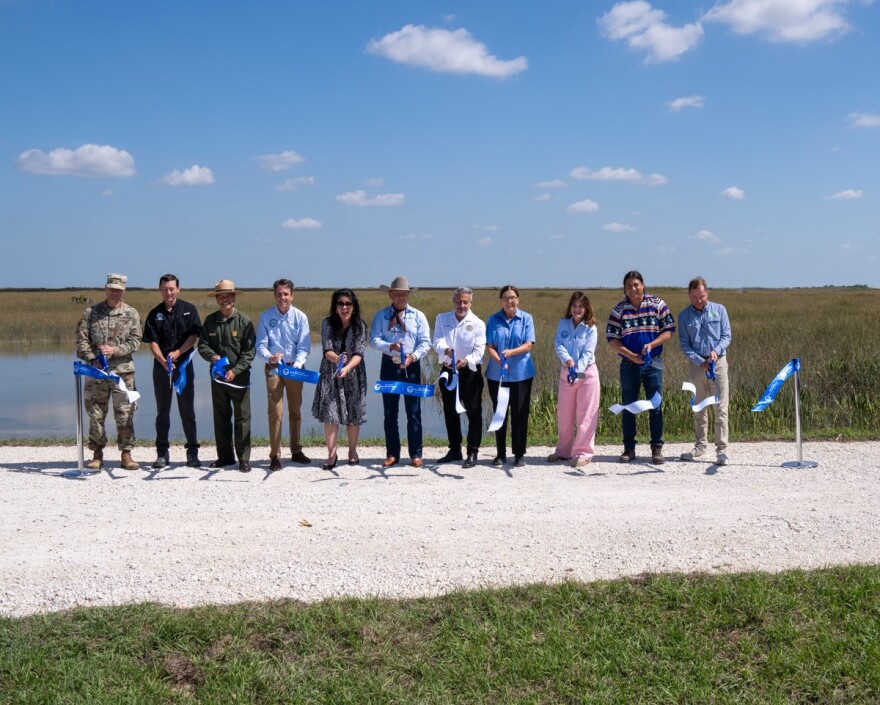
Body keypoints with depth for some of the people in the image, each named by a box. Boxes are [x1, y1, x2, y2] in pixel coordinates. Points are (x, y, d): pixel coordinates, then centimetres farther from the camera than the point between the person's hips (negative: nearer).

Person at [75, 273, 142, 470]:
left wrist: (115, 350, -14)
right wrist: (92, 359, -11)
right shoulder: (91, 312, 6)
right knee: (95, 414, 5)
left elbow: (135, 341, 0)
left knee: (125, 414, 0)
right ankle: (97, 455, 15)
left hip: (123, 371, -1)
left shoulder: (132, 314, 6)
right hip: (96, 371, 1)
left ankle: (126, 455, 8)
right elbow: (81, 340, 2)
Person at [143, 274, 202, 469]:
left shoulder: (189, 310, 3)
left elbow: (194, 336, -3)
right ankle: (162, 453, 12)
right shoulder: (155, 314, 6)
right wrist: (163, 361, -17)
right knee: (162, 411, 7)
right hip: (161, 366, 2)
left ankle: (192, 452, 8)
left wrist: (177, 352, -15)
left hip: (184, 365, -1)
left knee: (187, 410, 2)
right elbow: (153, 342, -1)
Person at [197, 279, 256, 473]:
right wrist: (213, 356, -18)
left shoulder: (244, 321, -6)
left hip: (239, 376, -4)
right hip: (217, 376, 4)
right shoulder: (210, 321, 5)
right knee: (221, 417, 12)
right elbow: (202, 345, 3)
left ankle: (243, 458, 5)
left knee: (242, 418, -1)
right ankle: (225, 456, 22)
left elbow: (250, 350, -8)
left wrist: (235, 370, -17)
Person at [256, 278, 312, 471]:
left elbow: (304, 347, -5)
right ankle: (275, 456, -1)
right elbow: (261, 345, -6)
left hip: (295, 368, 2)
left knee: (295, 411, 12)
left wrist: (296, 365, -22)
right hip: (274, 368, -1)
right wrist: (270, 357, -27)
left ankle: (296, 451, 24)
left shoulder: (300, 317, -2)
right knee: (275, 412, -6)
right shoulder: (266, 316, -3)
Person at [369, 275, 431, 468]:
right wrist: (390, 346, -22)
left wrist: (413, 356, -19)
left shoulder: (418, 316, 5)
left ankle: (416, 454, 5)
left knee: (414, 412, -1)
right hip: (389, 366, 1)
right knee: (390, 413, 6)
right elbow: (374, 339, -4)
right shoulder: (381, 315, 6)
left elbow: (425, 342, -1)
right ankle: (392, 454, 14)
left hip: (411, 366, -1)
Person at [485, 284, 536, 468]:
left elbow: (528, 345, -6)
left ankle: (519, 454, 12)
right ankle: (501, 454, 17)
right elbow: (490, 346, -1)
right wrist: (499, 361, -20)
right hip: (497, 375, 1)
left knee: (520, 414, 2)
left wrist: (511, 352, -22)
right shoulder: (493, 320, 4)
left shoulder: (526, 319, 2)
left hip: (521, 374, -1)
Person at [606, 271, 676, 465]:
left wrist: (651, 345, -15)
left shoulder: (658, 304, 1)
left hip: (653, 363, -1)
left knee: (655, 407, 1)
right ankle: (629, 449, 15)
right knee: (628, 408, 6)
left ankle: (657, 448, 10)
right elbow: (612, 339, -2)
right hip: (629, 365, 1)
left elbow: (668, 331, 1)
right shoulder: (618, 310, 1)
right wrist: (632, 356, -13)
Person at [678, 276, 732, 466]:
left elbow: (727, 336, 2)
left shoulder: (719, 310, 3)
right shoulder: (684, 316, 4)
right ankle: (700, 446, 19)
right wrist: (700, 361, -12)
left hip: (718, 361, -1)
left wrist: (716, 351, -16)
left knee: (721, 407, -7)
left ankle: (721, 449, -7)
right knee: (700, 408, 10)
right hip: (696, 363, 1)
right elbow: (684, 344, 1)